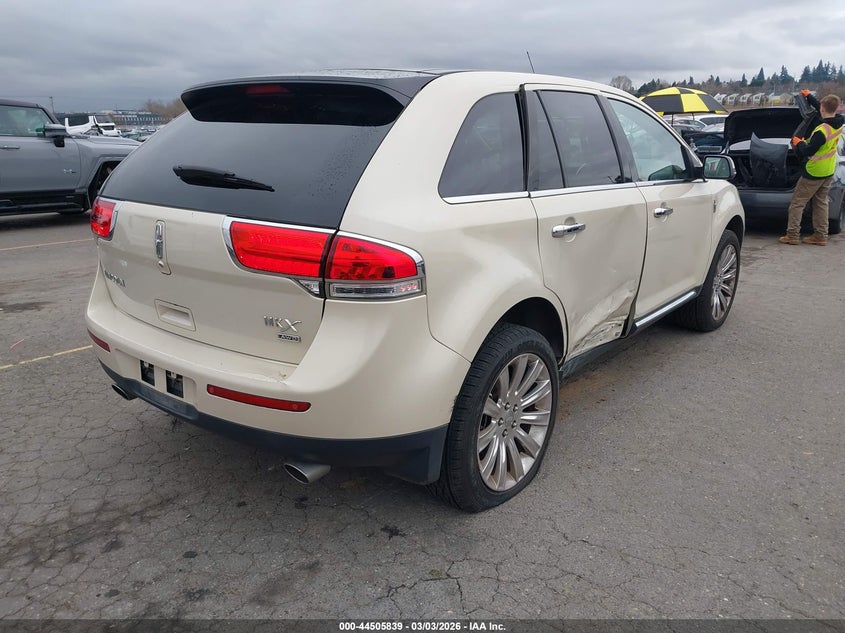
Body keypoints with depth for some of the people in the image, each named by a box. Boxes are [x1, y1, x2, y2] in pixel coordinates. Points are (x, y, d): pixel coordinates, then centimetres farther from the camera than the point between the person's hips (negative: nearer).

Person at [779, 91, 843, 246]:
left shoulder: (821, 131, -26)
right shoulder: (839, 123, 0)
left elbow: (808, 151, -20)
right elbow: (824, 111, 18)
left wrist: (799, 143, -1)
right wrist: (809, 97, 25)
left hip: (814, 173, -8)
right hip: (829, 172, 8)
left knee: (797, 203, 0)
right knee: (821, 203, 14)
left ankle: (792, 235, -2)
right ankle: (820, 236, 16)